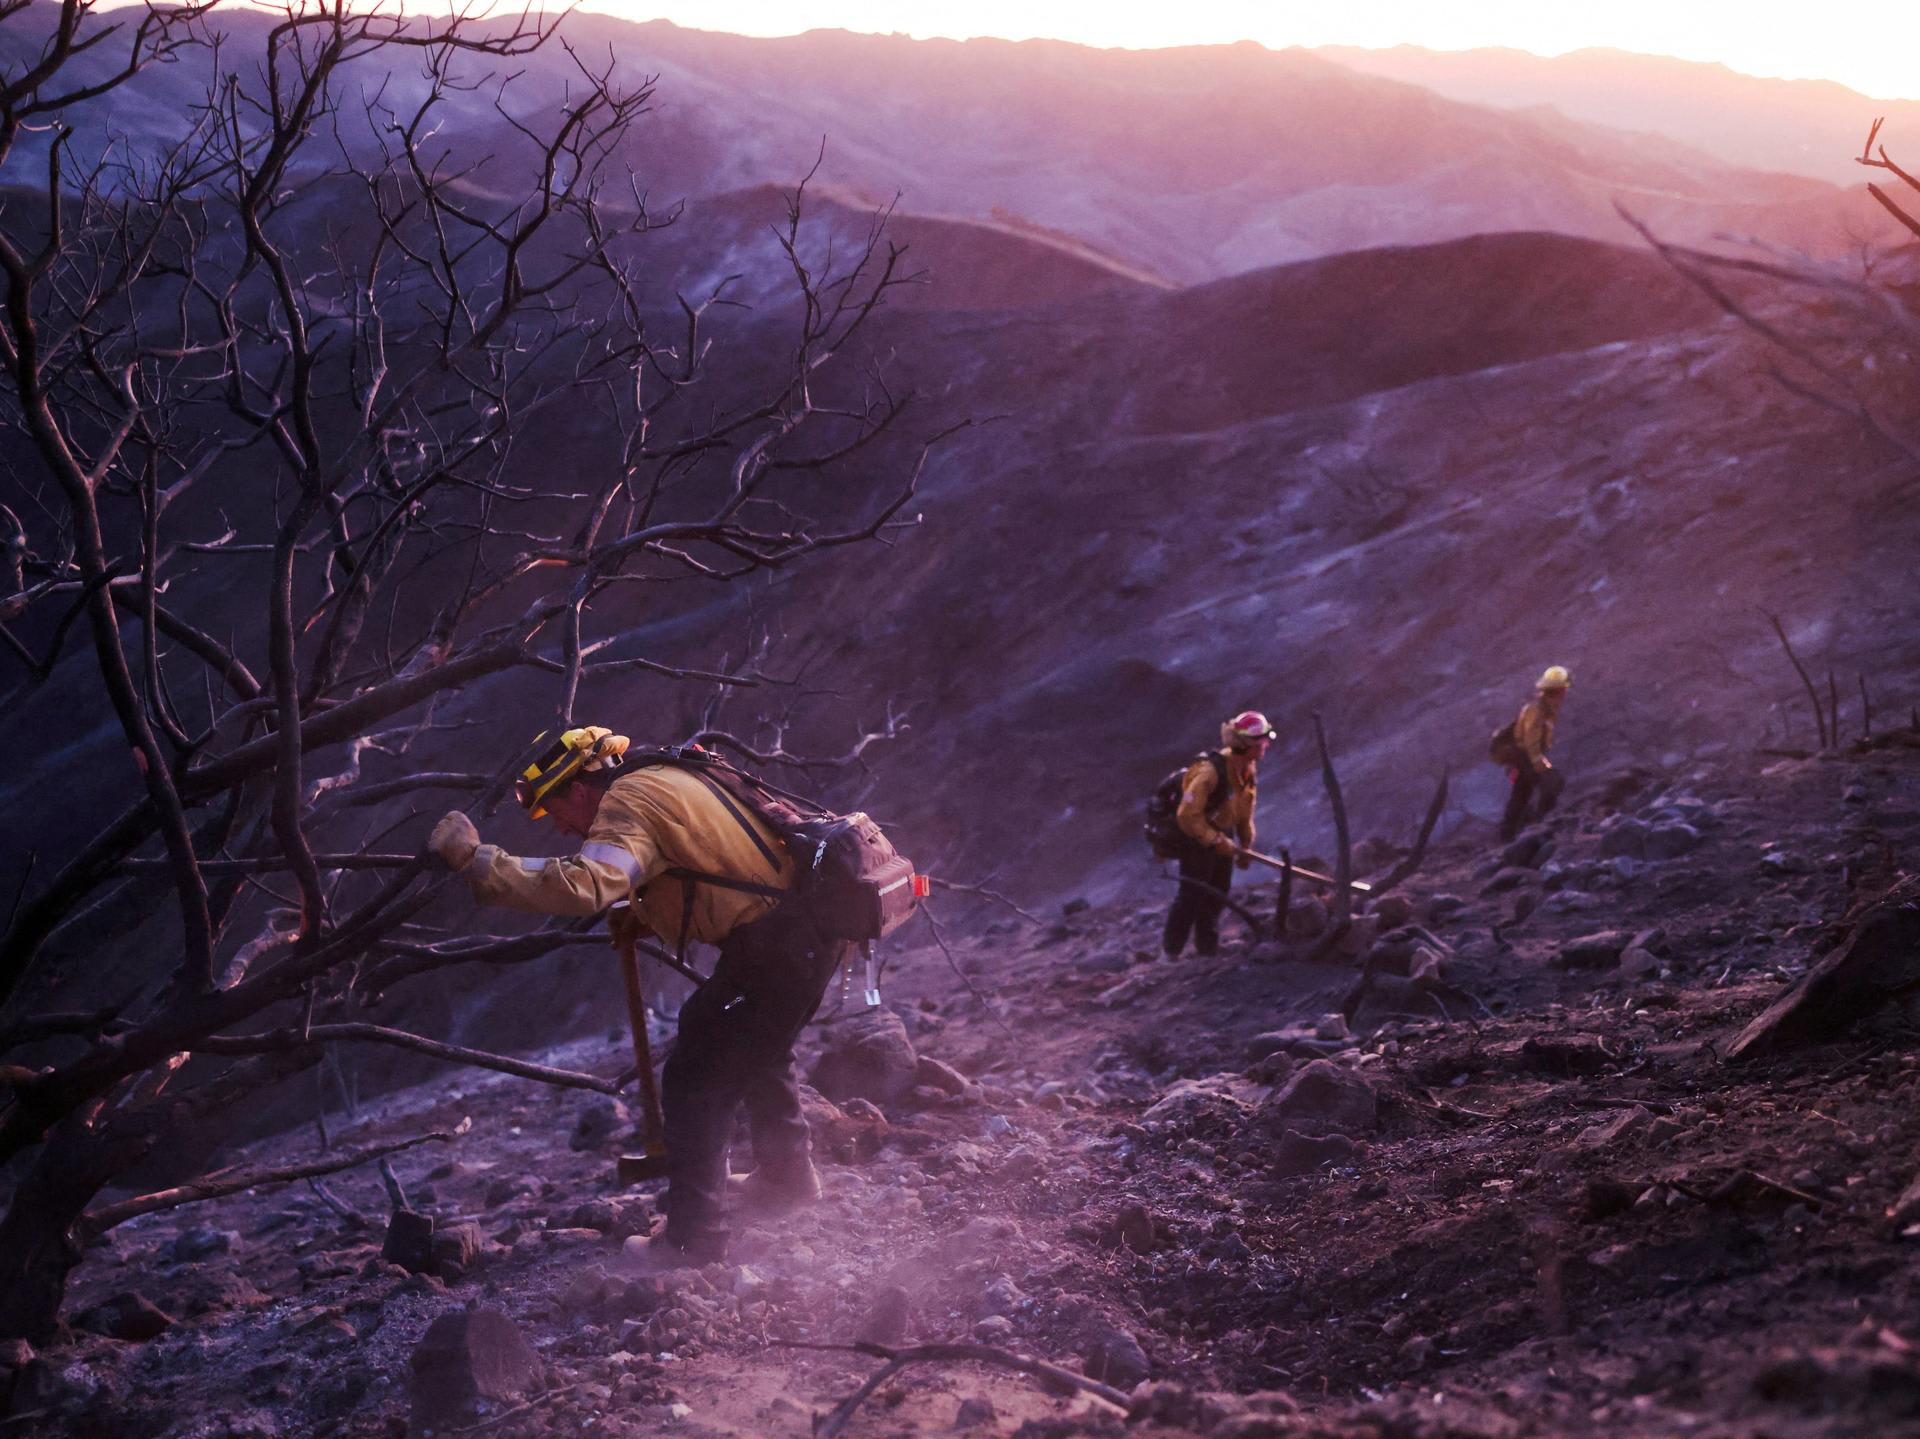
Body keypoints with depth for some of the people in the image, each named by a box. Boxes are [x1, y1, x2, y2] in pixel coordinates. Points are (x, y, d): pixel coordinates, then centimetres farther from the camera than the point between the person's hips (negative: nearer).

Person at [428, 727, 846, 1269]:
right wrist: (645, 914, 15)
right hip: (815, 928, 10)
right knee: (758, 1054, 31)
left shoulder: (627, 803, -13)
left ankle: (693, 1237, 0)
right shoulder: (665, 779, 18)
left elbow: (585, 886, -32)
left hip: (773, 947, -10)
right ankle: (787, 1175, 47)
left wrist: (477, 860, -30)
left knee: (694, 1082, -3)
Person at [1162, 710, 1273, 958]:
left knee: (1218, 892, 14)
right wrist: (1216, 842, -25)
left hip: (1221, 836, 8)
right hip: (1197, 837, -8)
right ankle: (1171, 949, 6)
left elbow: (1245, 811, 12)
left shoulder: (1249, 769, -2)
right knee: (1193, 893, -6)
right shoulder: (1210, 771, -30)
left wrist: (1245, 845, 12)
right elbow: (1189, 815, -28)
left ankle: (1207, 945, 27)